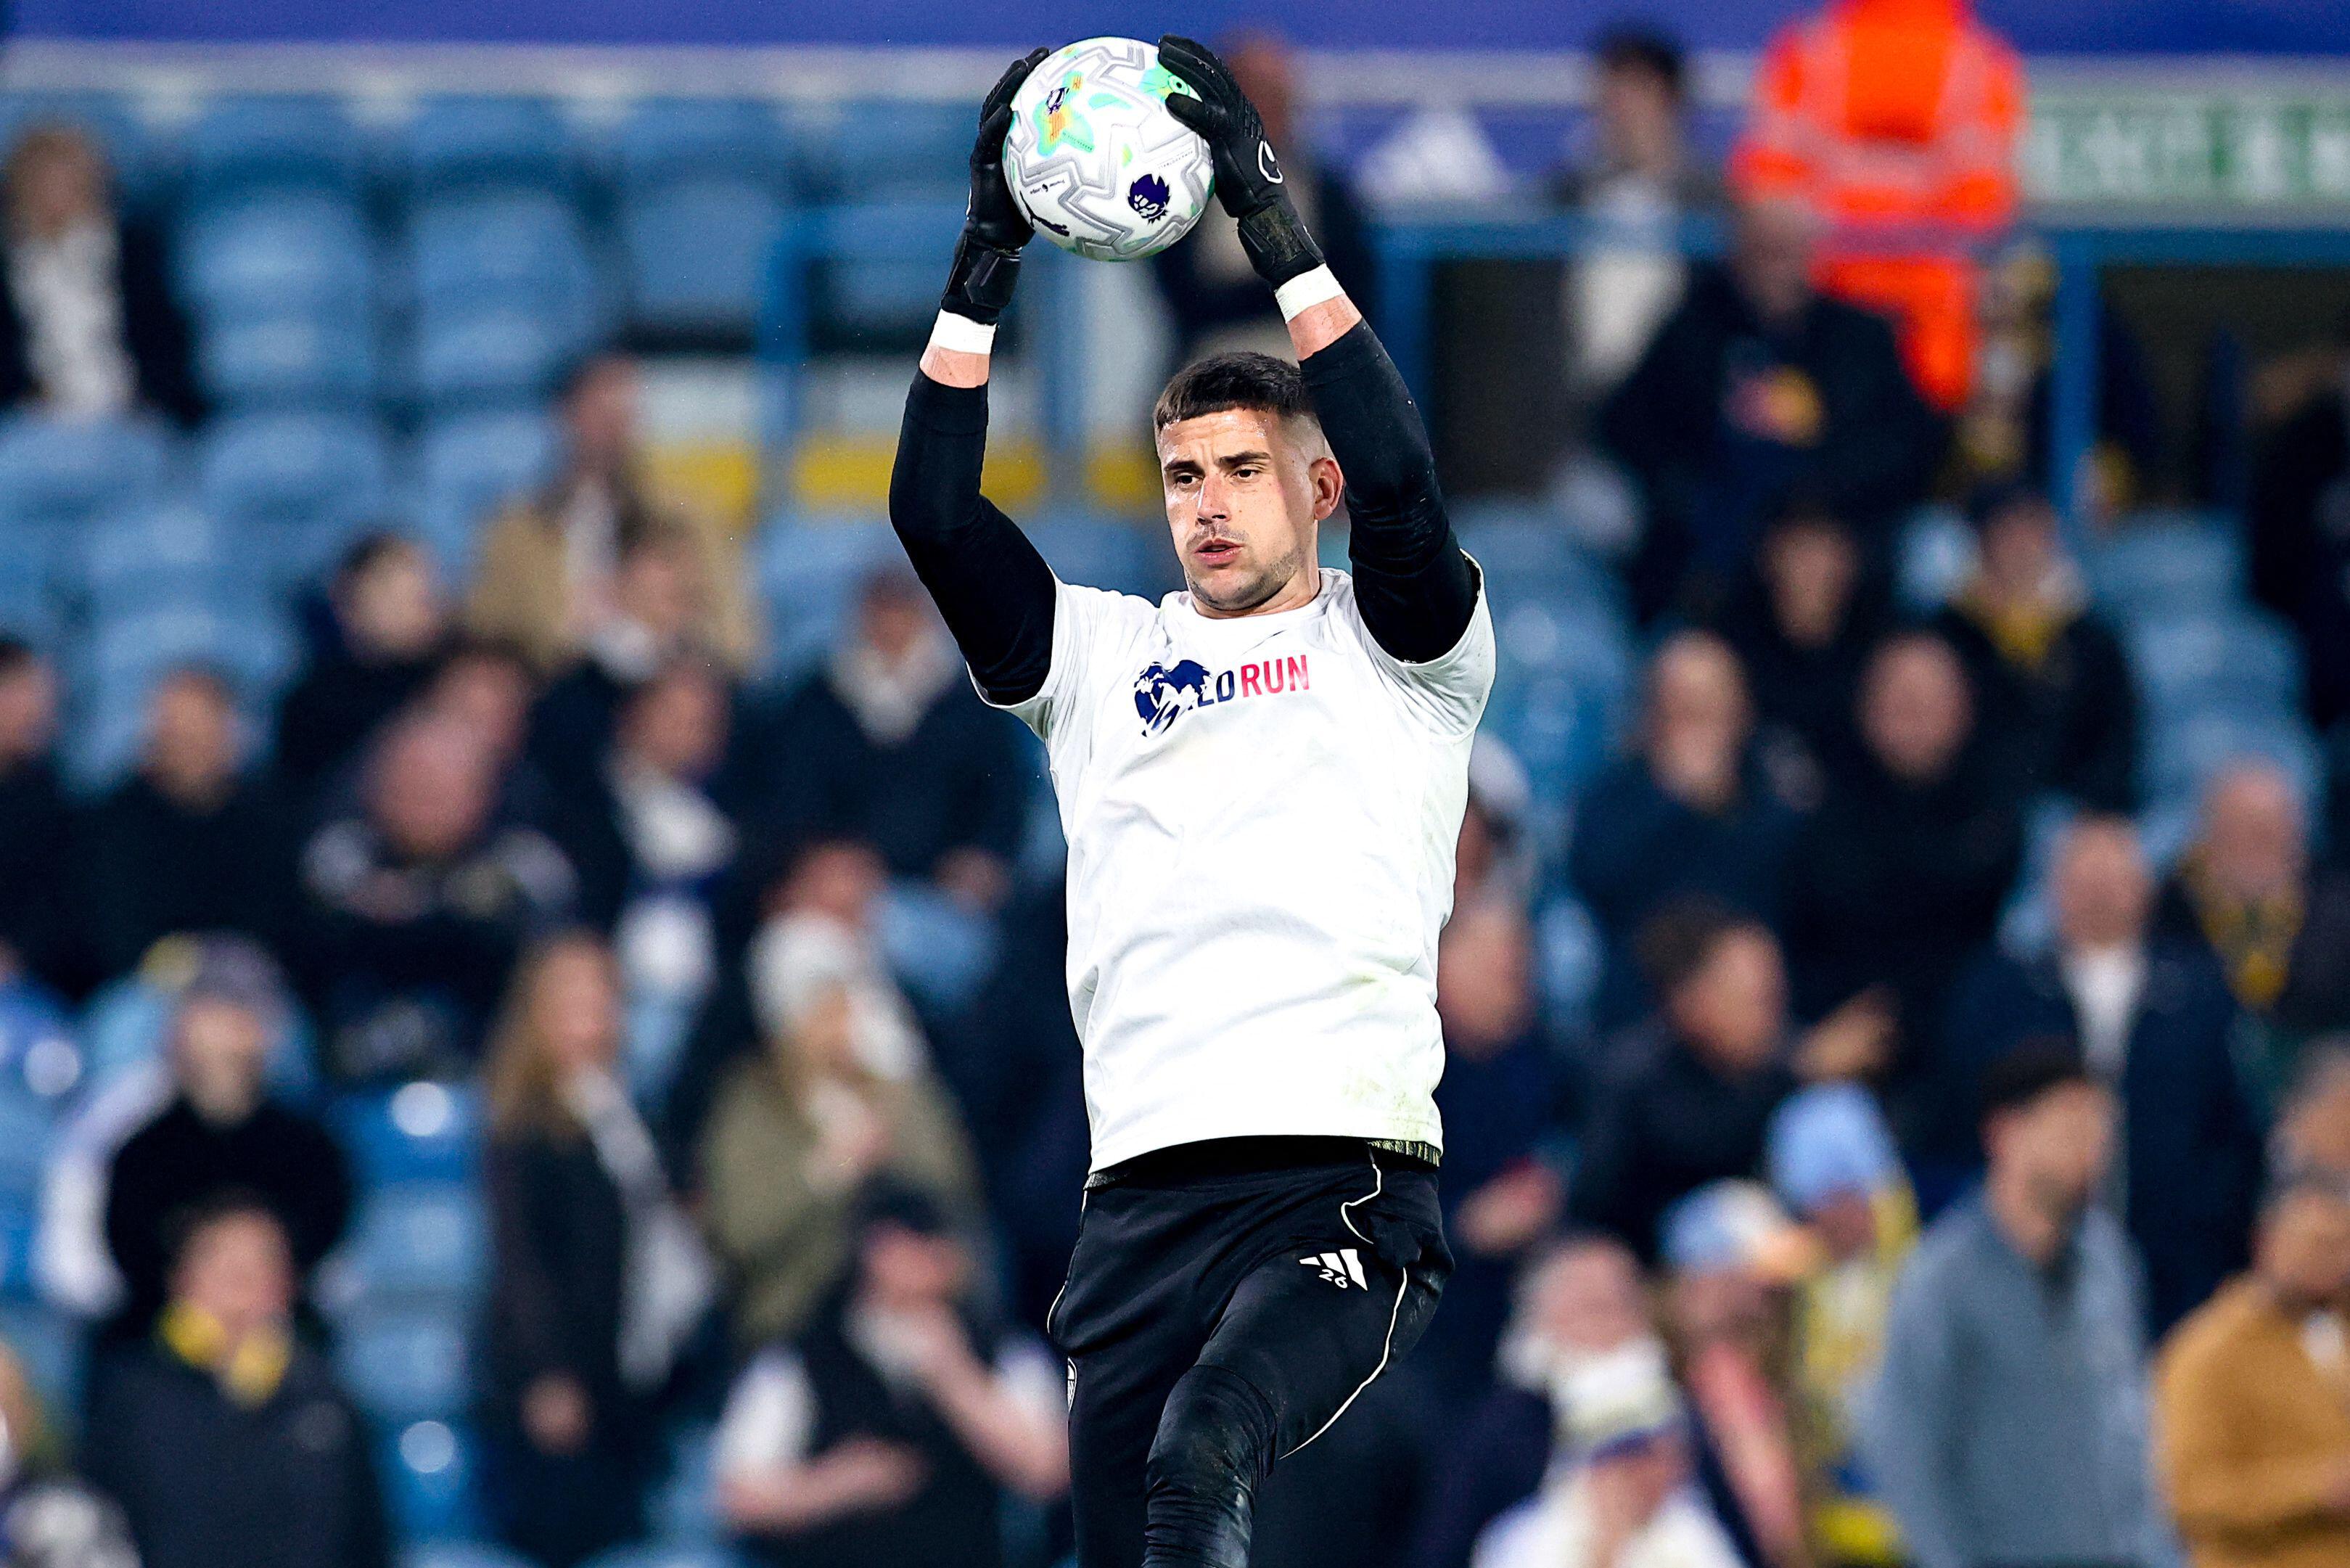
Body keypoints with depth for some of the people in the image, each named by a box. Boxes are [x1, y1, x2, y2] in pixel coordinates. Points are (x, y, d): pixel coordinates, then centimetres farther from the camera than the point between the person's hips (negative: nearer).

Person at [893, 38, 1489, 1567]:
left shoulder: (1390, 638, 11)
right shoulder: (1102, 654, 21)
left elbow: (1397, 482, -9)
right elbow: (935, 513, 9)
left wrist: (1275, 225, -9)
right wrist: (986, 262, 2)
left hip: (1346, 1183, -4)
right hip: (1144, 1196, 4)